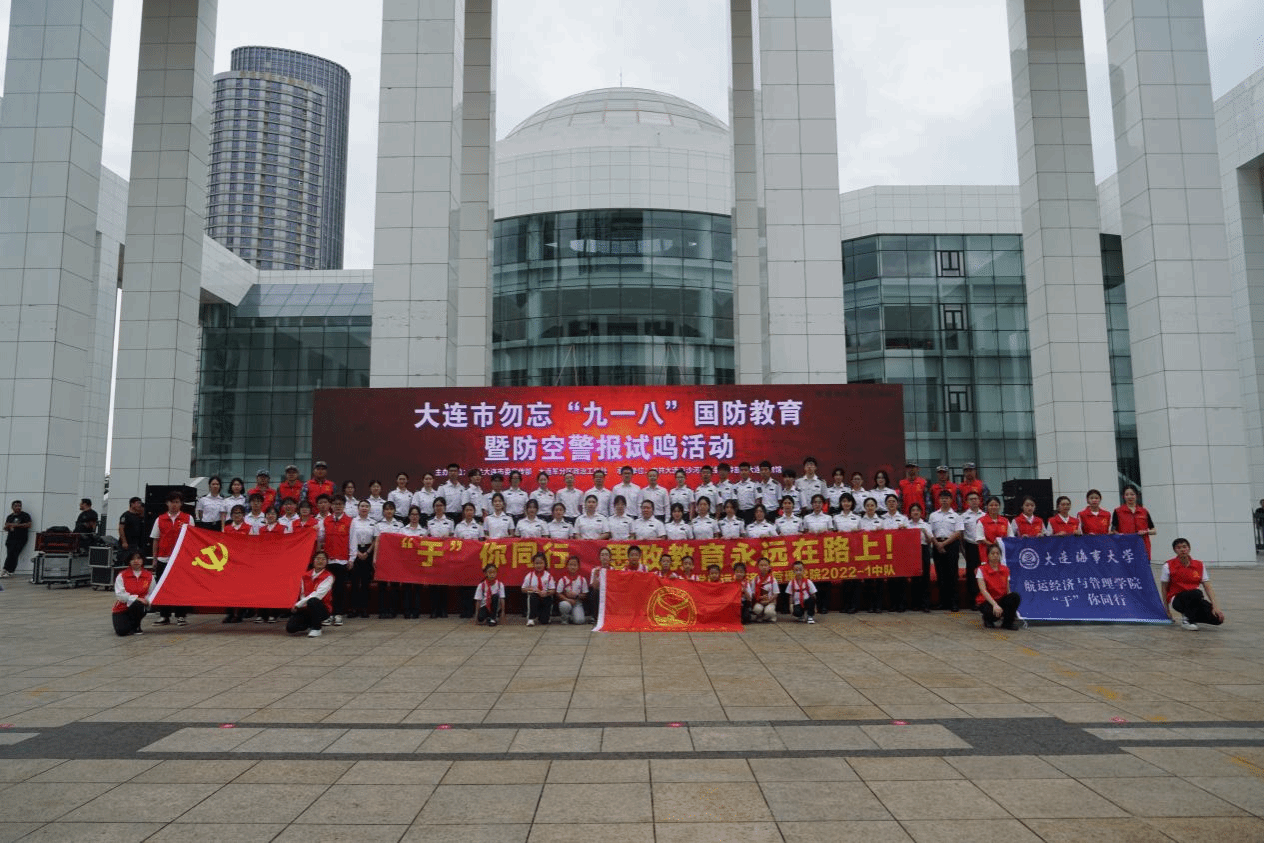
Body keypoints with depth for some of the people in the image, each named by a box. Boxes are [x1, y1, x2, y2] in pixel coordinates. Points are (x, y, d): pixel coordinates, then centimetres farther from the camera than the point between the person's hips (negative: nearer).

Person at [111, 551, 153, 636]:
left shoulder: (149, 576, 2)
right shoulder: (122, 575, -3)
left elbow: (152, 594, -2)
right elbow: (119, 594, -13)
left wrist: (146, 600, -24)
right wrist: (135, 598, -26)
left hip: (138, 607, 1)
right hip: (121, 610, -1)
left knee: (138, 604, -38)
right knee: (122, 631, -28)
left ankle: (136, 627, -7)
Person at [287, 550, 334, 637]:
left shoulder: (328, 576, -7)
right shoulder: (306, 575, 9)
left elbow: (318, 595, -17)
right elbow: (302, 594, 5)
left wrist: (298, 604, -18)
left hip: (322, 609, -5)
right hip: (305, 609, 5)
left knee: (312, 601, -38)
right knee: (290, 627, -18)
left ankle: (316, 629, -19)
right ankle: (311, 624, 14)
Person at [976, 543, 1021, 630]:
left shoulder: (1005, 570, 4)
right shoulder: (982, 570, -9)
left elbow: (1008, 591, 6)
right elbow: (983, 590, -18)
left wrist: (1012, 608, -10)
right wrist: (995, 604, -31)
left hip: (1001, 600, 4)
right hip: (986, 601, -4)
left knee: (1015, 596, -26)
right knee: (995, 612, -37)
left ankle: (1008, 622, -4)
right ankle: (987, 619, 3)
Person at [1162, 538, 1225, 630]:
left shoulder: (1199, 565, 3)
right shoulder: (1168, 566, -7)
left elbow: (1208, 588, 0)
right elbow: (1164, 589, -1)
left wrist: (1215, 606, -14)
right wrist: (1167, 611, -1)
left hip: (1195, 601, 4)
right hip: (1176, 600, -4)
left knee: (1218, 619, -20)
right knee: (1196, 593, -37)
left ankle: (1193, 616, 10)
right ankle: (1186, 619, -13)